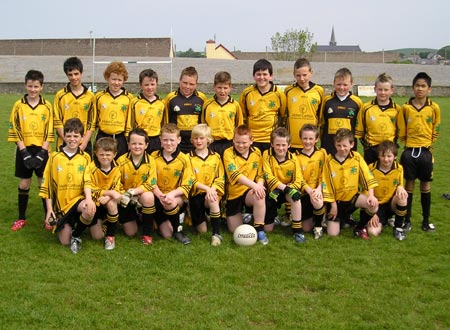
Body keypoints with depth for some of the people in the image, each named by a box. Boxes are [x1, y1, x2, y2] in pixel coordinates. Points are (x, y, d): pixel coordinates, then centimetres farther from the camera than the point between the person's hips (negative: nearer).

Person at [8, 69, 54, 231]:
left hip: (41, 150, 0)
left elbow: (48, 132, -2)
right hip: (24, 150, 0)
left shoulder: (47, 106, 0)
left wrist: (41, 153, -11)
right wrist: (25, 152, -12)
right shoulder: (18, 105, -1)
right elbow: (16, 131, -4)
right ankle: (21, 218, 18)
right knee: (24, 184, 7)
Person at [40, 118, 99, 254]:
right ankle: (71, 225, 27)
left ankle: (76, 236, 5)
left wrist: (89, 198, -30)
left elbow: (87, 181, -10)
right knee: (65, 241, -6)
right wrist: (49, 209, -1)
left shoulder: (85, 157, 1)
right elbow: (46, 185, 4)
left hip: (79, 199, -1)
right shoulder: (55, 157, 0)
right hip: (61, 203, 1)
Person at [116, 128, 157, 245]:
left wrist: (132, 192, -29)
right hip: (126, 200, 1)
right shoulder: (121, 161, -11)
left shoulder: (150, 161, -13)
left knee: (148, 196, -38)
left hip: (143, 196, -1)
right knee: (130, 233, -2)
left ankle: (147, 233, -17)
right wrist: (124, 195, -26)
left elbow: (150, 185, -18)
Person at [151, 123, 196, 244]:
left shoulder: (184, 159, -6)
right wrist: (160, 195, -20)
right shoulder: (154, 157, -2)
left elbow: (186, 185, -9)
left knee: (171, 203, -38)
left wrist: (172, 194, -26)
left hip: (177, 197, -1)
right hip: (158, 197, 1)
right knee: (166, 234, -14)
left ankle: (178, 230, -10)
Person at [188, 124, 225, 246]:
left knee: (213, 201, -38)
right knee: (202, 230, -2)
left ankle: (216, 234, -25)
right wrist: (206, 188, -20)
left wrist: (212, 189, -18)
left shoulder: (216, 157, 5)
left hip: (212, 192, 0)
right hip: (196, 194, 0)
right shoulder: (189, 158, -1)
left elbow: (220, 178, 1)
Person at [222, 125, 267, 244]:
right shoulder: (228, 153, -13)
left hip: (250, 193, 1)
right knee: (235, 230, 3)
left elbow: (261, 175, 1)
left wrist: (259, 185, -22)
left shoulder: (256, 152, -2)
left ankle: (259, 230, -19)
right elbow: (235, 175, -27)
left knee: (259, 196, -36)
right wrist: (254, 185, -41)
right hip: (233, 194, 0)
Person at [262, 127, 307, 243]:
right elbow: (268, 177, -21)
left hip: (288, 191, 0)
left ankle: (297, 230, -24)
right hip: (272, 191, 0)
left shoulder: (293, 159, -12)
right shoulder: (267, 155, -14)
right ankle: (274, 215, 36)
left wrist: (288, 188, -32)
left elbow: (298, 181, -14)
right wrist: (284, 187, -33)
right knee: (268, 229, -2)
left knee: (295, 196, -38)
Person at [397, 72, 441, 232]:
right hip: (409, 152, 0)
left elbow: (435, 131, 6)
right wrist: (410, 144, 5)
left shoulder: (434, 108, -3)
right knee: (409, 185, 6)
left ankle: (426, 221, 18)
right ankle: (407, 220, 15)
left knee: (426, 186, 8)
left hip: (426, 152, 0)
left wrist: (427, 145, 7)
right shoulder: (406, 108, -3)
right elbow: (401, 132, 4)